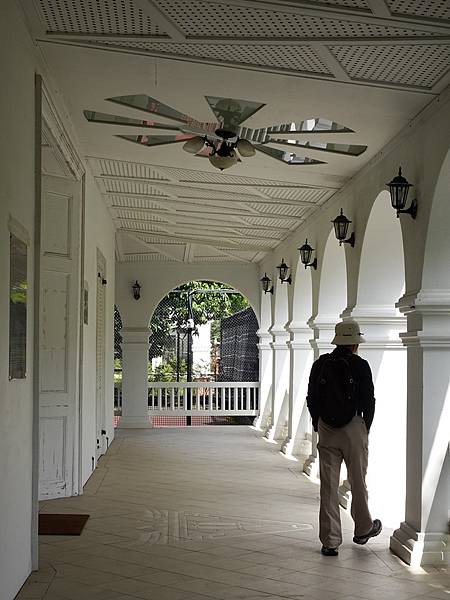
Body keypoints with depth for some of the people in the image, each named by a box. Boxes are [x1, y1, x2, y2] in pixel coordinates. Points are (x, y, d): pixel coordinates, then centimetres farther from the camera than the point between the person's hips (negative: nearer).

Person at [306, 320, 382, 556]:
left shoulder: (320, 364, 2)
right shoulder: (360, 366, -8)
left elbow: (311, 399, 5)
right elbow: (368, 401, -6)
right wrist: (366, 427, 9)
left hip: (326, 431, 2)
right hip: (353, 430, -2)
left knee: (328, 486, 4)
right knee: (358, 482, 15)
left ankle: (330, 541, 4)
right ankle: (363, 529, 32)